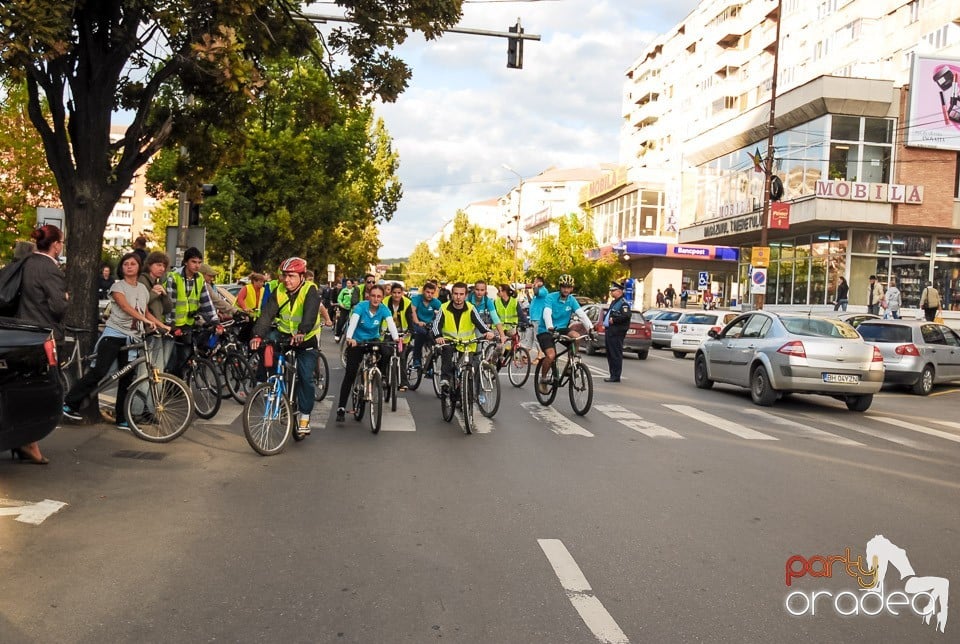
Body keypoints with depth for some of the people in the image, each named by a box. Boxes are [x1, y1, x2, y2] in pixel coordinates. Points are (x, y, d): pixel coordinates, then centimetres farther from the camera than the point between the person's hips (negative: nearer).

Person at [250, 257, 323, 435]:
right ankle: (262, 382, -13)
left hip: (306, 339, -3)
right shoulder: (279, 291, -9)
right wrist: (257, 335, -37)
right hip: (284, 334, 3)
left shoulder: (310, 290, -20)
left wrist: (301, 332, -56)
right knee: (266, 341, -28)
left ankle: (304, 415, 10)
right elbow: (266, 314, -20)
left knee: (306, 378, -6)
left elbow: (310, 313, -38)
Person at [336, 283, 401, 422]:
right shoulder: (361, 306, -19)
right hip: (357, 341, -2)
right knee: (350, 374, -8)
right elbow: (353, 322, -33)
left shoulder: (384, 309, -12)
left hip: (374, 340, 2)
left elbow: (391, 323, -28)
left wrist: (396, 338, -48)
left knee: (388, 352, -30)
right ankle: (341, 408, -2)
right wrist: (349, 338, -52)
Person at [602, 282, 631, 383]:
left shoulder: (623, 303, -10)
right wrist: (605, 321, 11)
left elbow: (626, 316, -24)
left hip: (616, 332, -10)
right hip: (609, 331, 10)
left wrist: (614, 320, -19)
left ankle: (616, 376, -5)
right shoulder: (613, 302, 22)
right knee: (610, 354, 13)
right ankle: (612, 375, 20)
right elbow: (608, 314, 31)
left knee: (616, 355, -8)